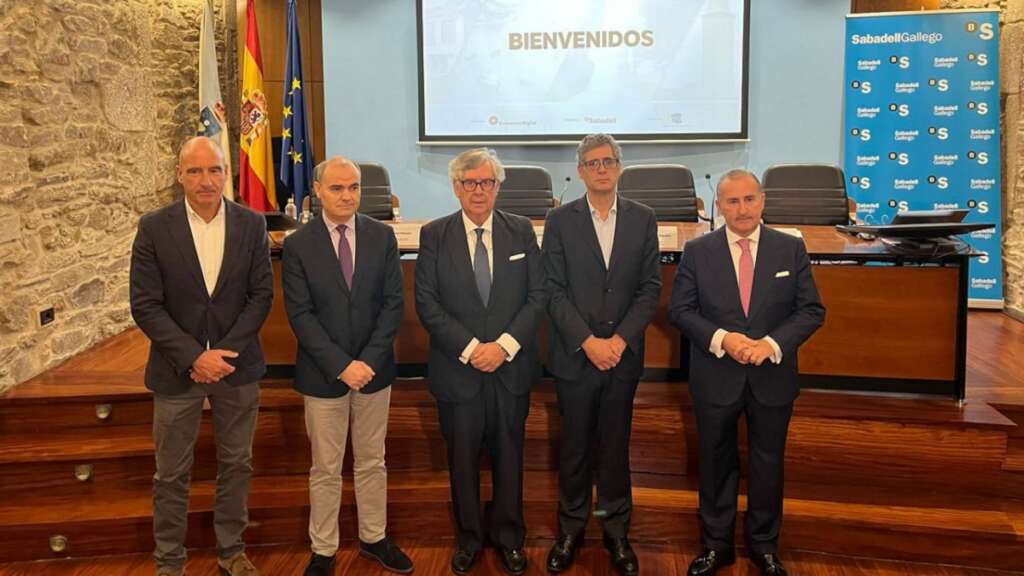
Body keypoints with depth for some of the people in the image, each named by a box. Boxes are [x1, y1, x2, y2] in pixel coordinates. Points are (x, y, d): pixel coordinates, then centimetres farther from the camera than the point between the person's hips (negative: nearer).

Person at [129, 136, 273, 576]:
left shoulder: (252, 225, -3)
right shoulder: (154, 227, -8)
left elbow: (261, 294, -3)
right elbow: (145, 306, -9)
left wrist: (227, 351, -14)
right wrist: (194, 357, -17)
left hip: (237, 365, 2)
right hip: (177, 370, -1)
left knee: (236, 464, 14)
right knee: (171, 474, 11)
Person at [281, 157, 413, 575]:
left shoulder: (382, 236, -1)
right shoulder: (297, 245, -7)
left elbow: (393, 302, -3)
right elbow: (300, 315, -11)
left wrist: (369, 360, -13)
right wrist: (341, 365, -17)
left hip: (374, 369, 2)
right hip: (323, 375, -2)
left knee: (372, 462, 16)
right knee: (326, 469, 11)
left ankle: (374, 538, 32)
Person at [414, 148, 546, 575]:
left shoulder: (522, 231, 2)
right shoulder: (434, 235, -1)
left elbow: (538, 295, -2)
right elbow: (426, 303, -6)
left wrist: (505, 345, -14)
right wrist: (469, 348, -15)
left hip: (512, 367, 1)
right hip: (457, 368, -1)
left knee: (509, 454, 13)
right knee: (463, 457, 12)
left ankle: (508, 536, 31)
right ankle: (469, 537, 30)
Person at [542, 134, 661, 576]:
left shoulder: (643, 219, 3)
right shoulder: (560, 220, -1)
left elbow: (650, 288, 0)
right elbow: (554, 291, -6)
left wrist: (620, 340, -11)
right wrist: (588, 341, -14)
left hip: (623, 355, 1)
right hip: (575, 355, -1)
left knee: (616, 446, 11)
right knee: (575, 447, 10)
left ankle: (617, 531, 25)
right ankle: (570, 528, 26)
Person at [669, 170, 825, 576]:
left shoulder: (791, 249, -2)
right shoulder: (697, 252, -4)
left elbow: (812, 310, -3)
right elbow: (680, 310, -4)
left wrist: (772, 344, -18)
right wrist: (721, 339, -20)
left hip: (773, 378, 1)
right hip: (715, 378, 0)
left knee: (768, 464, 14)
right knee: (716, 463, 13)